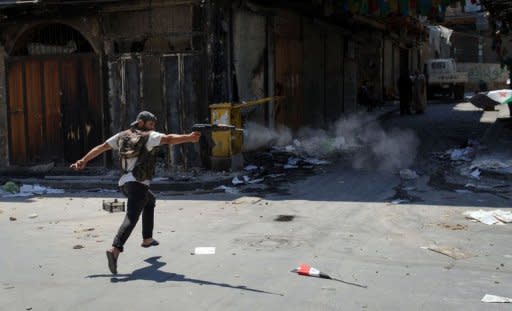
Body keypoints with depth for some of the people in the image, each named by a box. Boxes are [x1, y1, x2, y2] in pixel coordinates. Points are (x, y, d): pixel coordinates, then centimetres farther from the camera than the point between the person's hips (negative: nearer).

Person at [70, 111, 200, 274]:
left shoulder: (122, 135, 17)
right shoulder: (149, 136, -2)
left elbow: (100, 147, 17)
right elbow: (168, 139, -18)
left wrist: (83, 161, 22)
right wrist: (188, 138, -28)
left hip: (124, 182, 8)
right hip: (138, 183, -8)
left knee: (150, 201, 32)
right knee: (131, 218, -17)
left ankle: (147, 239, 36)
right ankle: (115, 249, -36)